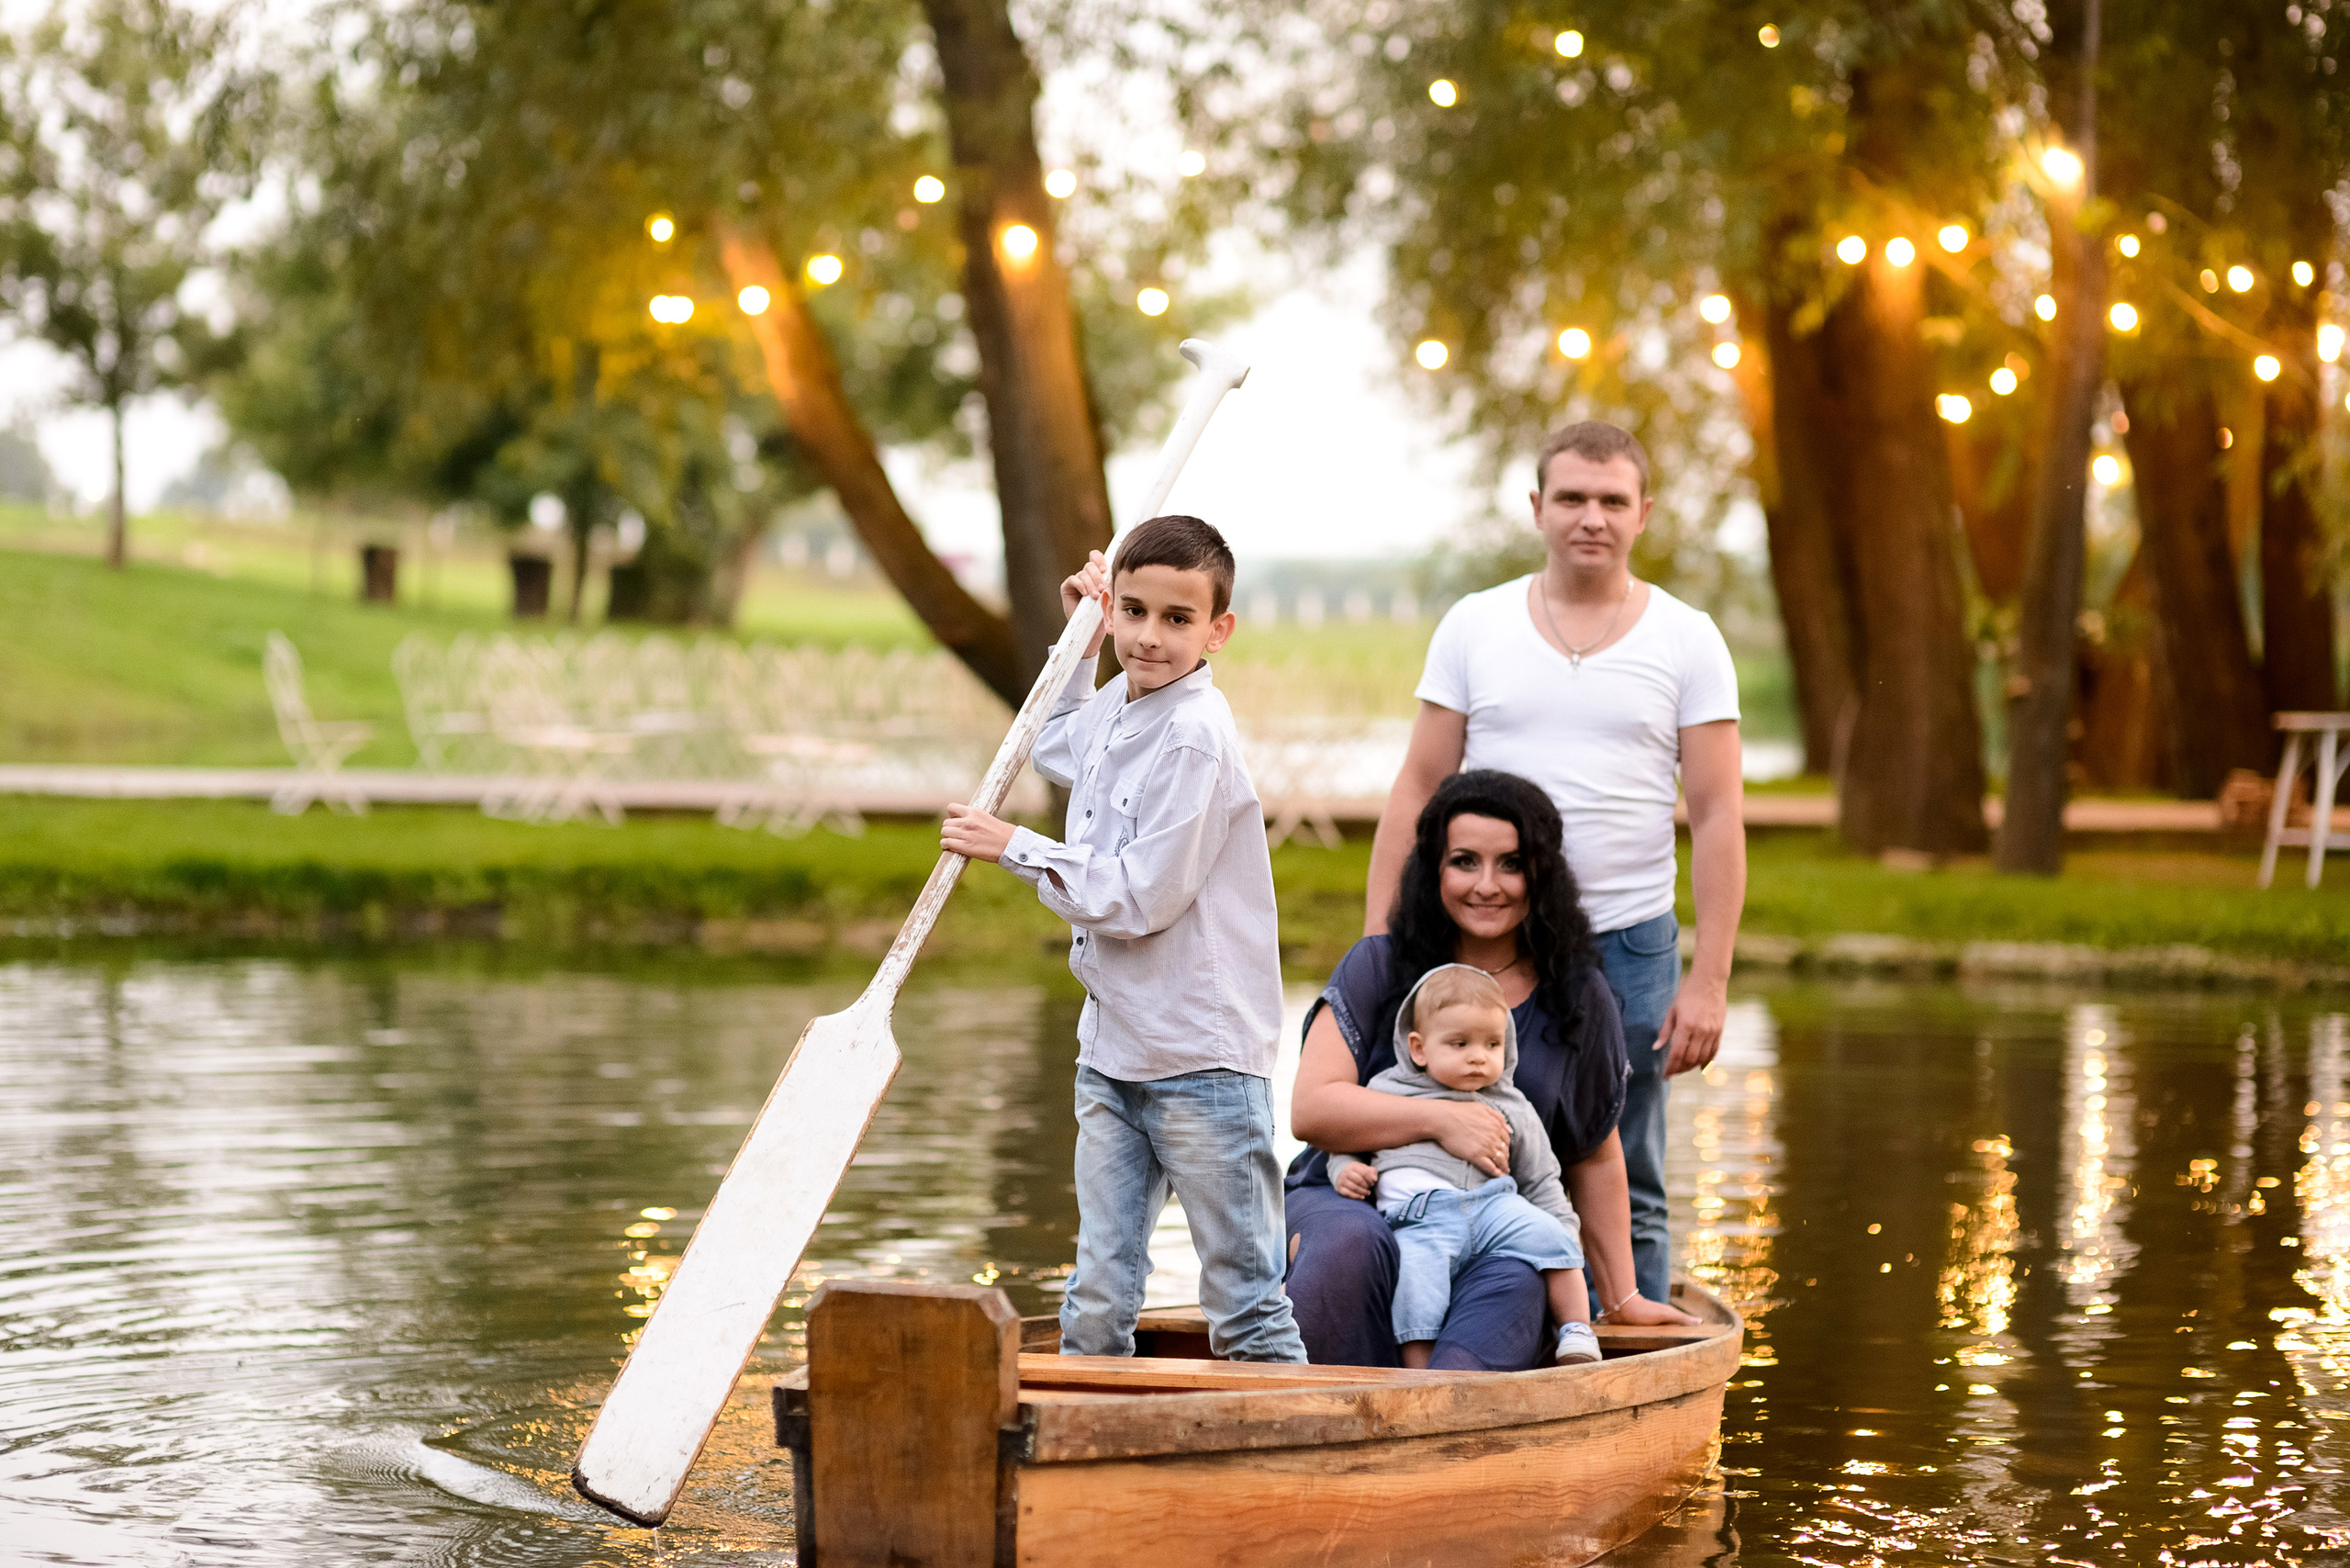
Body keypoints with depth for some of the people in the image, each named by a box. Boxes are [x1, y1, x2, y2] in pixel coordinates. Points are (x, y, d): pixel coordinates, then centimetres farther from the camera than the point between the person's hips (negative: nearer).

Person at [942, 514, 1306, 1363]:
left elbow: (1143, 897, -19)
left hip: (1202, 1057, -8)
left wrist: (1015, 847, -10)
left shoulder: (1195, 735, -17)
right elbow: (1057, 753, 37)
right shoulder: (1113, 709, 10)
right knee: (1098, 1300, 9)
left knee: (1244, 1304, -3)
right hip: (1114, 1051, 8)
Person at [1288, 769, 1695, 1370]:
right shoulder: (1377, 968, 4)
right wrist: (1442, 1120, -19)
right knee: (1351, 1243, -38)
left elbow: (1595, 1158, 19)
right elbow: (1310, 1109, -6)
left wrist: (1621, 1298, 19)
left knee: (1513, 1285, -36)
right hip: (1350, 1199, 0)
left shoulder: (1579, 1000, 9)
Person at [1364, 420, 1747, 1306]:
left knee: (1624, 1197, 3)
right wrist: (1377, 943, -1)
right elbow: (1417, 791, 7)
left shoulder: (1687, 642, 3)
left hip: (1626, 947, -1)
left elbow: (1718, 818, 0)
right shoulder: (1474, 628, 6)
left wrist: (1709, 979, -8)